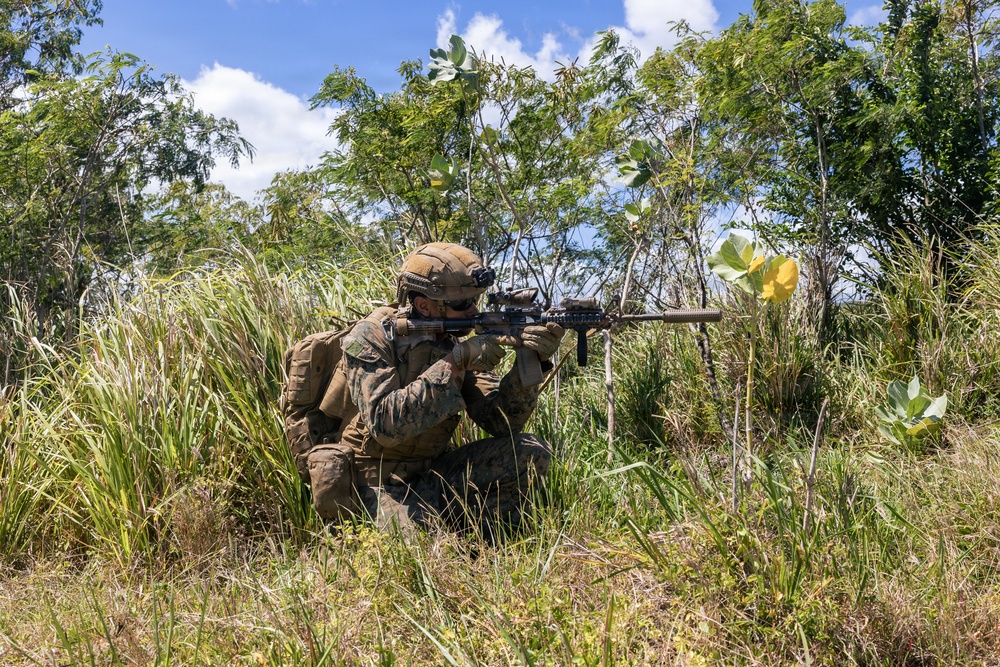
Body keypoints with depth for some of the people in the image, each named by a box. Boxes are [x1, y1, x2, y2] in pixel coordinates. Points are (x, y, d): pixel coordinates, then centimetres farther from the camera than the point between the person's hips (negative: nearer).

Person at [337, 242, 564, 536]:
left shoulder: (456, 343, 2)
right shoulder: (372, 338, -15)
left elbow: (501, 421, -4)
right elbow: (385, 425, -29)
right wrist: (453, 363, -29)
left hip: (435, 473, 6)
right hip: (382, 480, -6)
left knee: (532, 453, -11)